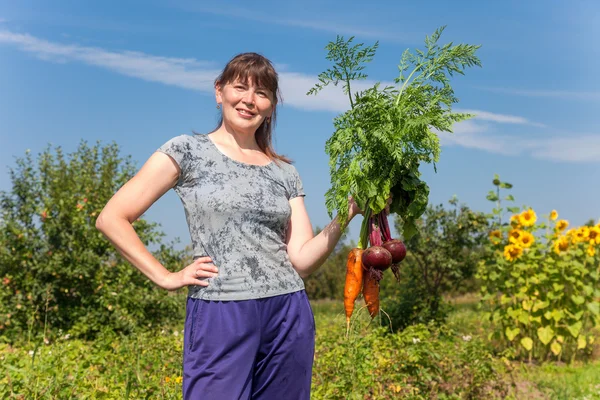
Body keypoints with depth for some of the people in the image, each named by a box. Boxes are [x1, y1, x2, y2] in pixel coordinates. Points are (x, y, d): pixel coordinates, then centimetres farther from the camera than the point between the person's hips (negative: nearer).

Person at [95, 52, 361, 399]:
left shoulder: (285, 171, 11)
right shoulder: (188, 150, 0)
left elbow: (301, 260, 5)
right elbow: (111, 218, -3)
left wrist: (347, 212, -7)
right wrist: (167, 278, -7)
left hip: (290, 317, 4)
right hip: (220, 318, -4)